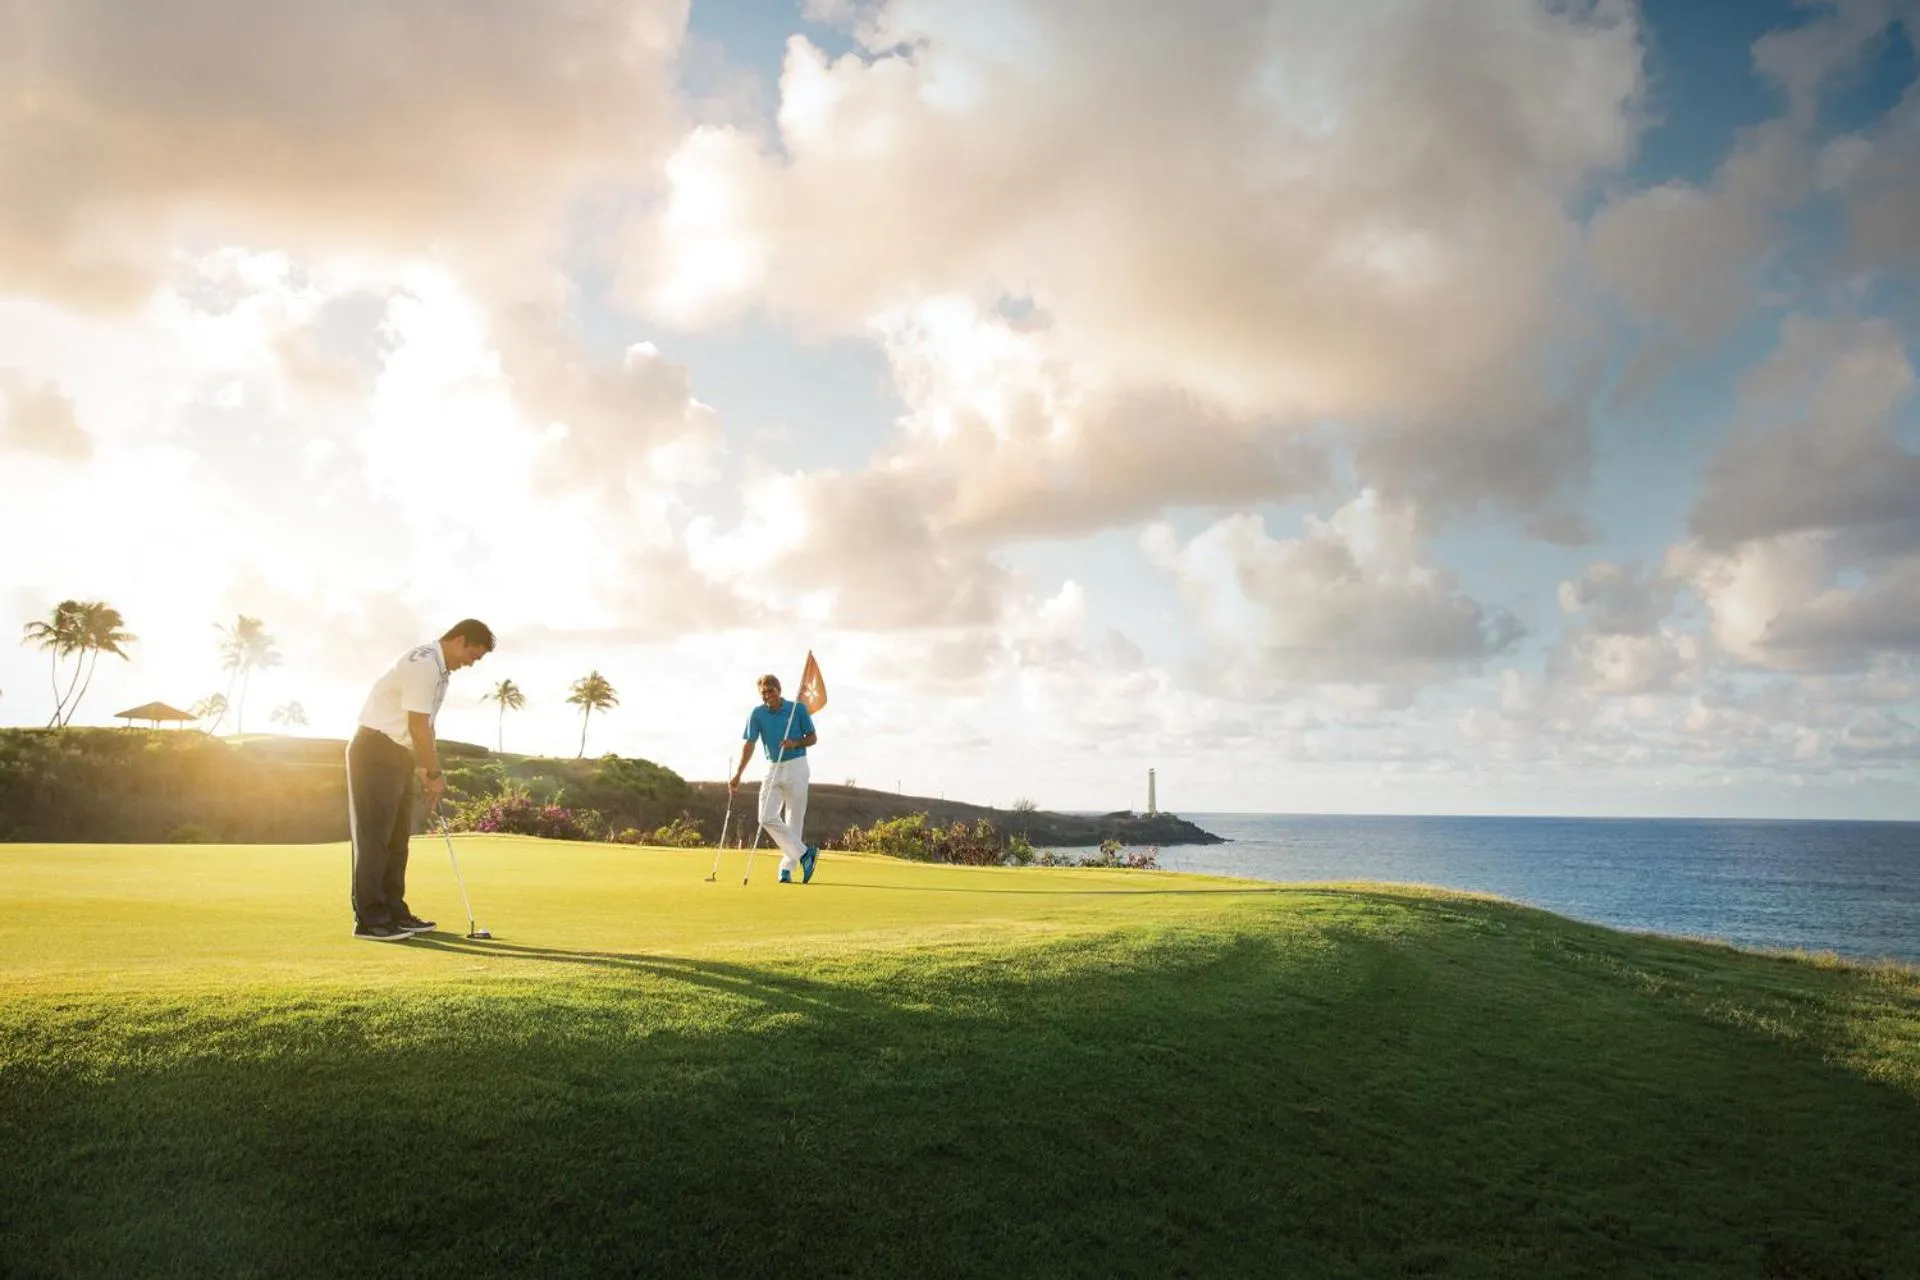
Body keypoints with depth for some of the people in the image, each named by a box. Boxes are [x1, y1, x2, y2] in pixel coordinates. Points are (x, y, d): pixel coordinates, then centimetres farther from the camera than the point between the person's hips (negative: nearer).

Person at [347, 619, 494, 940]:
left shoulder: (439, 669, 13)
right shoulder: (423, 664, -19)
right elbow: (418, 727, -20)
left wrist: (430, 773, 12)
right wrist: (435, 774, -12)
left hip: (397, 755, 10)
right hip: (375, 751, -10)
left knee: (397, 837, 10)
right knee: (374, 836, -8)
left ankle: (393, 911, 15)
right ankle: (369, 919, -5)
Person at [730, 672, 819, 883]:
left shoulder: (798, 709, -5)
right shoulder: (757, 714, 0)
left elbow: (813, 738, 2)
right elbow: (749, 745, -3)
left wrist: (795, 743, -19)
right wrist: (738, 775, -11)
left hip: (796, 767, -3)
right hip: (773, 769, 3)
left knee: (794, 820, -1)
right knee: (767, 818, -8)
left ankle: (787, 868, 8)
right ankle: (804, 853, 1)